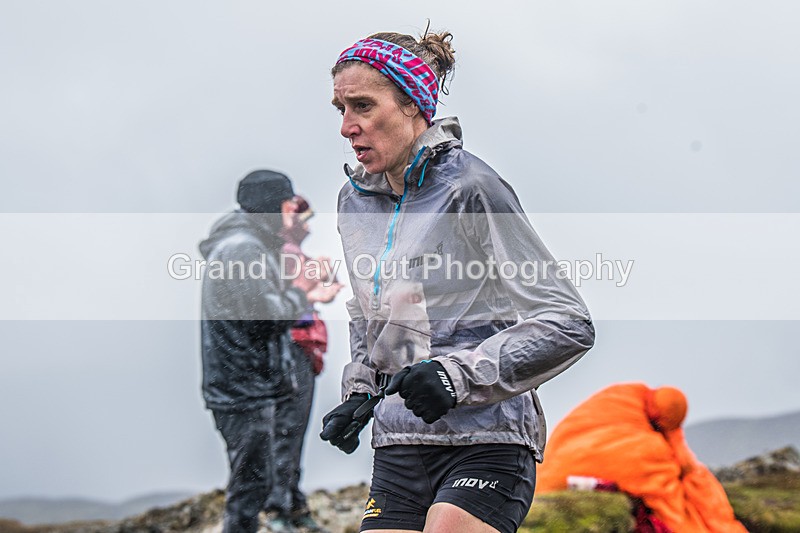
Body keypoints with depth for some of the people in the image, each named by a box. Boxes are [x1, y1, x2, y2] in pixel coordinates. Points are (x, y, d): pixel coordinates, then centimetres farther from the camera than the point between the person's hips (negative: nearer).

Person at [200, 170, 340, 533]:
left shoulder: (245, 244, 17)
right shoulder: (244, 248, -18)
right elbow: (269, 315, -23)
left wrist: (307, 296, 12)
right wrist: (299, 293, -7)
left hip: (250, 389, 11)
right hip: (244, 390, -11)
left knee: (255, 482, 18)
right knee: (250, 484, -7)